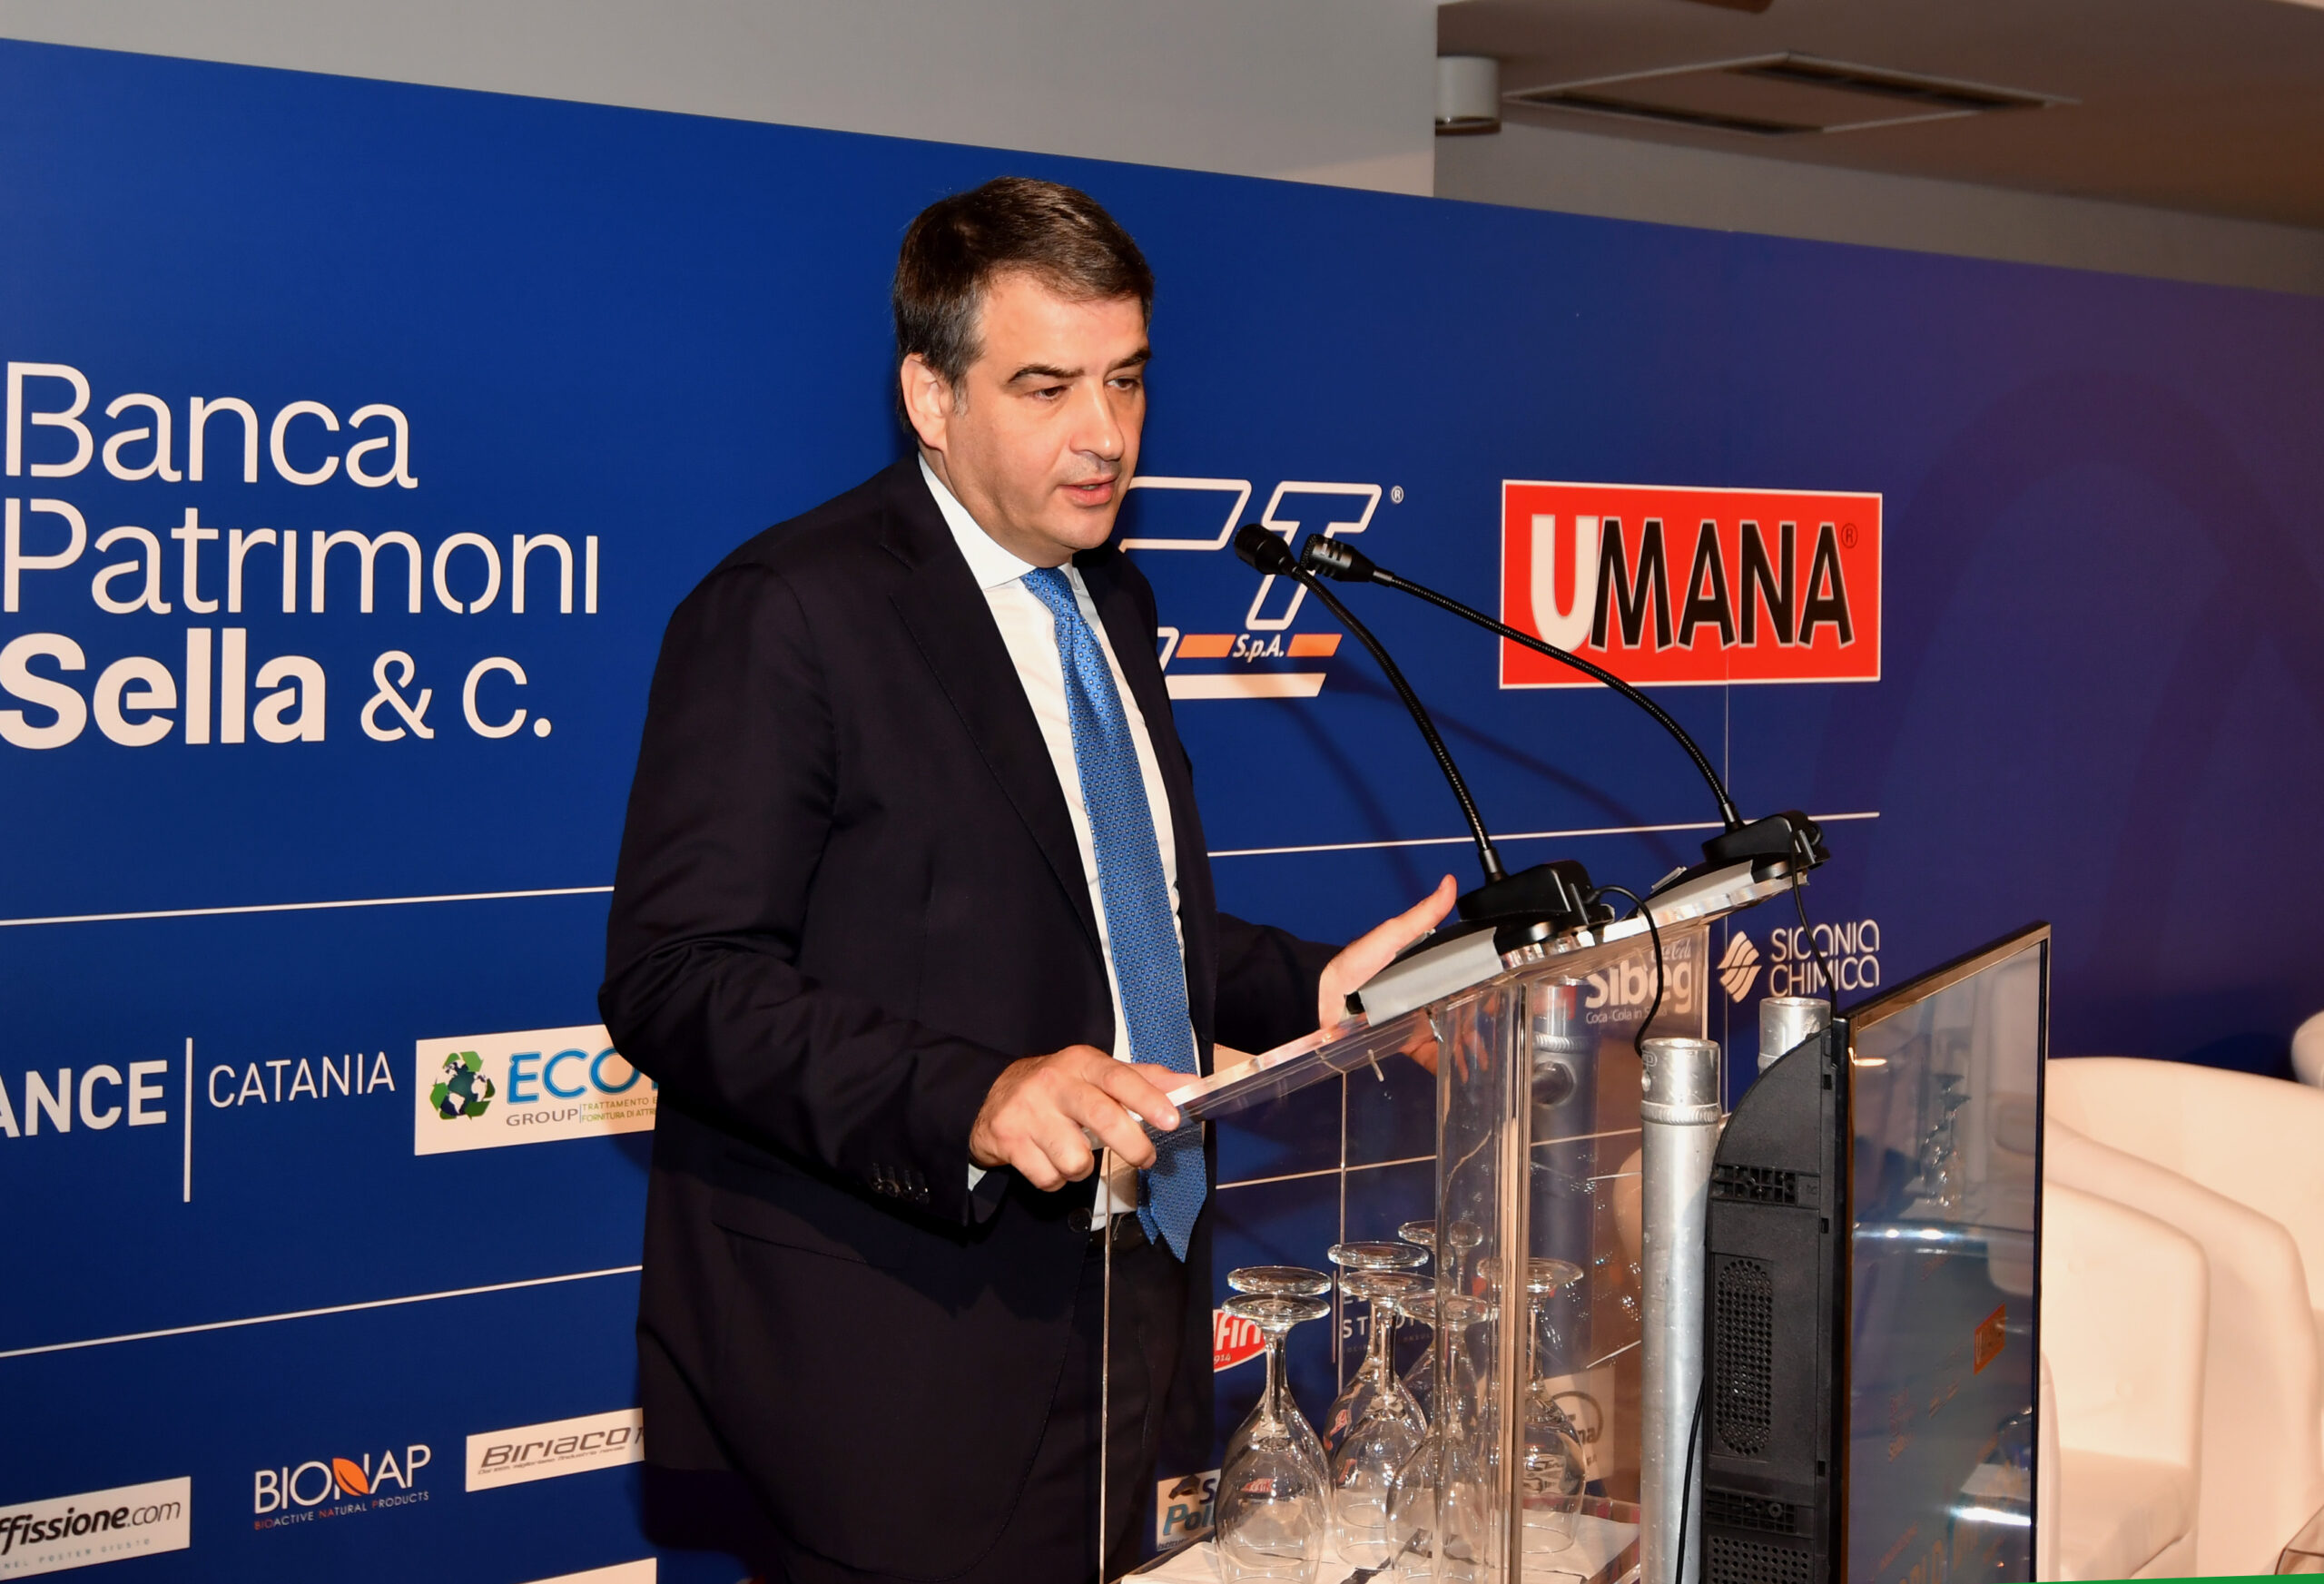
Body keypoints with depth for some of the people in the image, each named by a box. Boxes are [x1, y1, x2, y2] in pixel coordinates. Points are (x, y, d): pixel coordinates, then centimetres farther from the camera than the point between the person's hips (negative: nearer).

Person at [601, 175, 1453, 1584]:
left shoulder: (1112, 605, 15)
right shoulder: (786, 614, -13)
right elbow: (678, 978, -20)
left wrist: (1309, 991, 9)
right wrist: (967, 1101, -32)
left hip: (1127, 1323, 8)